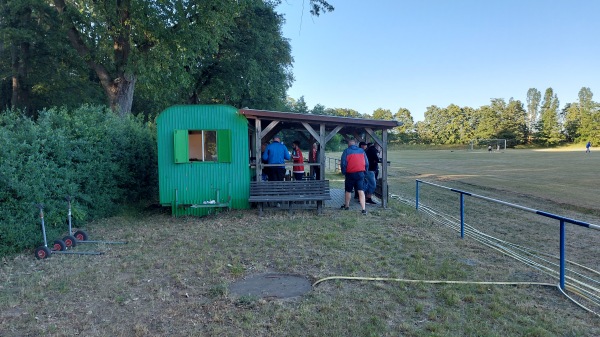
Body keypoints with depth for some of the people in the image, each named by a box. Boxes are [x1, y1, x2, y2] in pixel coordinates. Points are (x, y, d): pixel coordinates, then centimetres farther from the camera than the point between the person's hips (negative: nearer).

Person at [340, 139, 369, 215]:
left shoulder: (346, 151, -1)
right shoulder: (362, 151, 10)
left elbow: (343, 163, -6)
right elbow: (367, 163, 11)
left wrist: (344, 172, 5)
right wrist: (364, 171, 18)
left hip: (350, 174, -2)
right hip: (360, 173, 2)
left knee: (348, 191, 15)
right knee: (361, 191, -2)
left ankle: (346, 205, 30)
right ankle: (363, 209, -11)